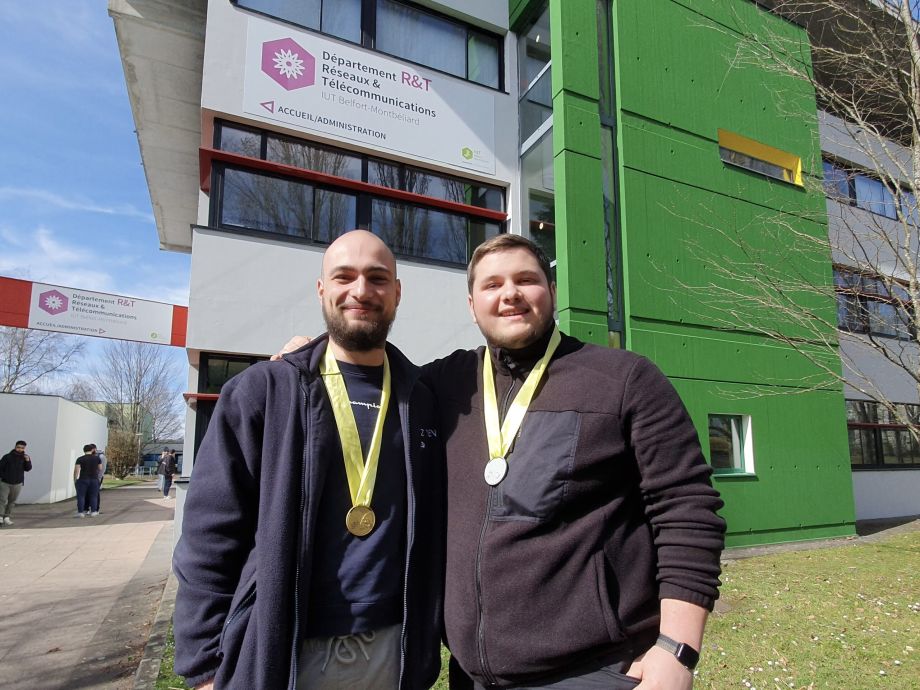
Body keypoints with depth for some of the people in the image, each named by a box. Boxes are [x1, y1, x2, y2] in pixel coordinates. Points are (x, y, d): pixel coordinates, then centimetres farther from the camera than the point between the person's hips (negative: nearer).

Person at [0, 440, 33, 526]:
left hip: (17, 484, 2)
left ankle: (7, 517, 16)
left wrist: (28, 461, -22)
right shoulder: (7, 457, -6)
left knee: (12, 501, 8)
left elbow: (28, 469, -6)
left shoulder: (25, 457, 2)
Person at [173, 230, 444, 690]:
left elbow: (433, 535, 5)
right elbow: (210, 536, -6)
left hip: (394, 647, 2)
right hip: (279, 653, -2)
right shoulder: (260, 392, -6)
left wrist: (431, 642, 4)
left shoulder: (422, 400, 2)